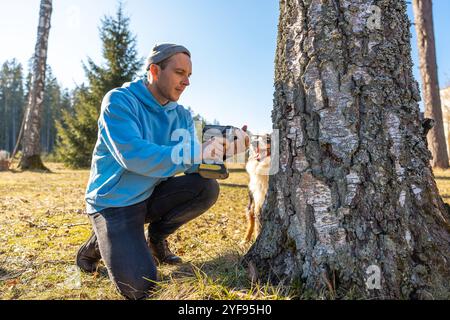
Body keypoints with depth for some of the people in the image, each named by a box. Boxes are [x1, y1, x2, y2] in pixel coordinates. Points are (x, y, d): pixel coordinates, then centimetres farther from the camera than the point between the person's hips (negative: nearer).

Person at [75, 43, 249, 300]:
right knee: (140, 286, -19)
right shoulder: (119, 101, -16)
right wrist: (196, 152, -35)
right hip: (113, 202, -5)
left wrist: (223, 149, -25)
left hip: (151, 196, 6)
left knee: (207, 187, -16)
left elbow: (192, 164, -5)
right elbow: (133, 155, -32)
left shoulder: (181, 115, 2)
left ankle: (156, 237, 6)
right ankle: (97, 245, 14)